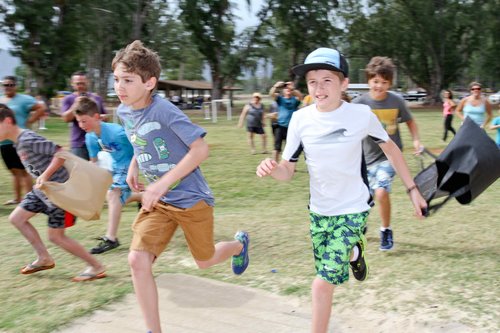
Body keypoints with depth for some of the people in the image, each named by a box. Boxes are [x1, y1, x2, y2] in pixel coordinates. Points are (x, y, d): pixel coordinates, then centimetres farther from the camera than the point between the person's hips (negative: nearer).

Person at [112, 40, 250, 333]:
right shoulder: (124, 112, 0)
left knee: (205, 261, 15)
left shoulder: (164, 110, -24)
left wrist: (163, 183, -26)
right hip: (158, 201, 6)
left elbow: (201, 149, -25)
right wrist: (133, 166, 6)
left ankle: (239, 243, 51)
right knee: (138, 260, -13)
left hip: (191, 198, -5)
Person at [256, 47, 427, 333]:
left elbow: (390, 148, 1)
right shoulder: (300, 119, -10)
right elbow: (287, 171, -6)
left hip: (352, 210, -3)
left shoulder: (361, 115, -15)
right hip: (319, 211, 3)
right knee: (327, 278, 16)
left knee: (324, 283, -10)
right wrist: (271, 168, -29)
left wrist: (412, 189, 3)